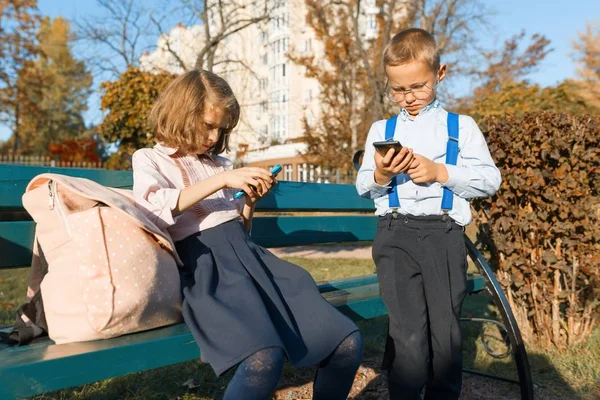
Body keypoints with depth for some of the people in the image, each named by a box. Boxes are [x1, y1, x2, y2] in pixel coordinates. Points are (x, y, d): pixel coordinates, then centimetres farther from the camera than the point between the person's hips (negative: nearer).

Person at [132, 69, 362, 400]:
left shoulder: (219, 163, 26)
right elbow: (153, 208, -11)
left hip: (247, 254, 6)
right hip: (204, 264, -5)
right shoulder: (149, 159, 12)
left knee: (346, 343, -9)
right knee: (264, 359, -34)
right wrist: (221, 180, -13)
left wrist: (250, 200, 8)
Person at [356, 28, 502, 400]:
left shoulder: (462, 126, 10)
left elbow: (491, 179, 2)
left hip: (444, 233, 0)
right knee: (408, 333, -6)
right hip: (396, 234, 1)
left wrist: (440, 171, -10)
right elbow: (363, 187, 16)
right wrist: (380, 176, -6)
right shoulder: (381, 129, 17)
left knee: (446, 330, 4)